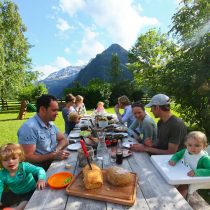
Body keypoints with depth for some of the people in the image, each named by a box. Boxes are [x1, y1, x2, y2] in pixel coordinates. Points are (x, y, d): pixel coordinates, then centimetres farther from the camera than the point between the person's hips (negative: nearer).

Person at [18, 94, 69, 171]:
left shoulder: (51, 124, 5)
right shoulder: (29, 127, -21)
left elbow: (63, 140, 10)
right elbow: (28, 158, -21)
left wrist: (57, 150, -10)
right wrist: (53, 155, -23)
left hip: (53, 162, 8)